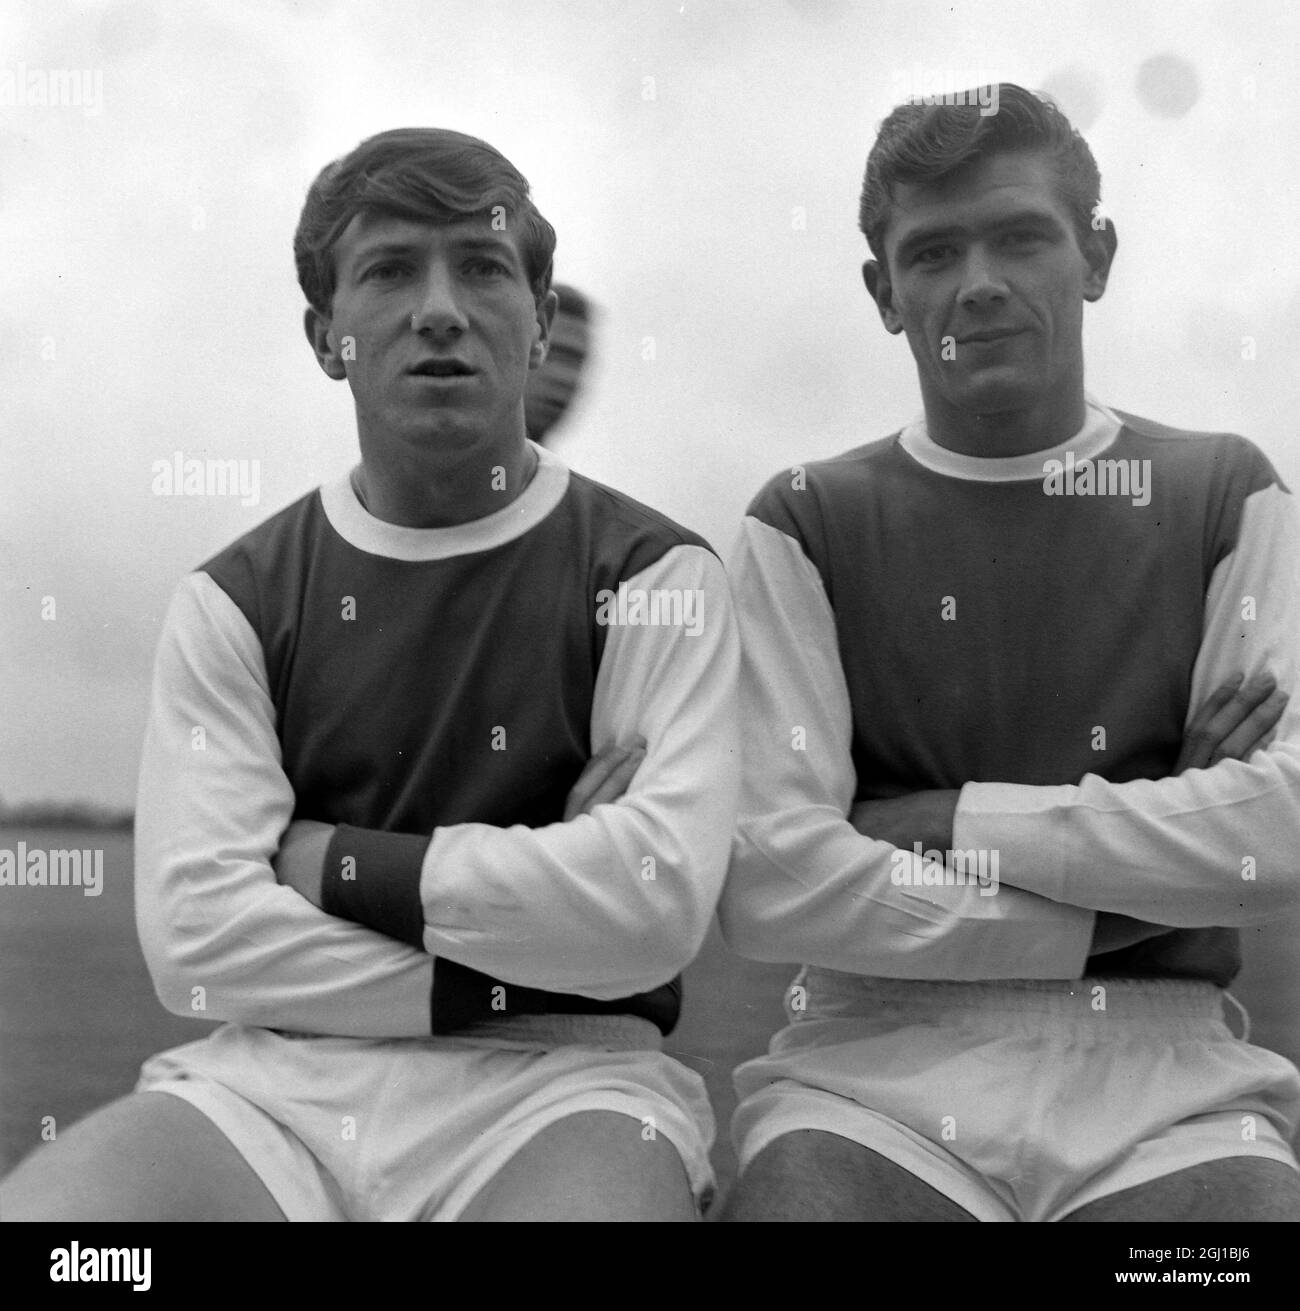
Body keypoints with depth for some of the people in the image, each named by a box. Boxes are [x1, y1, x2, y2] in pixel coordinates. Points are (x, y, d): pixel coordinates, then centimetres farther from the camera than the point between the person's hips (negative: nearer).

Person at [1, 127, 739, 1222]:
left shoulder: (653, 575, 3)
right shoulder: (235, 601, 9)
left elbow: (657, 903, -12)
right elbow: (196, 936, -3)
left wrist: (333, 864, -5)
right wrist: (521, 962, -9)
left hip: (557, 1079, -1)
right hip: (281, 1080, 2)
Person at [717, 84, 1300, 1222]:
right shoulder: (805, 526, 6)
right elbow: (769, 886, -7)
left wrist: (946, 821, -6)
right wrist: (1142, 886, -5)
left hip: (1160, 1062, 1)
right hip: (879, 1056, 0)